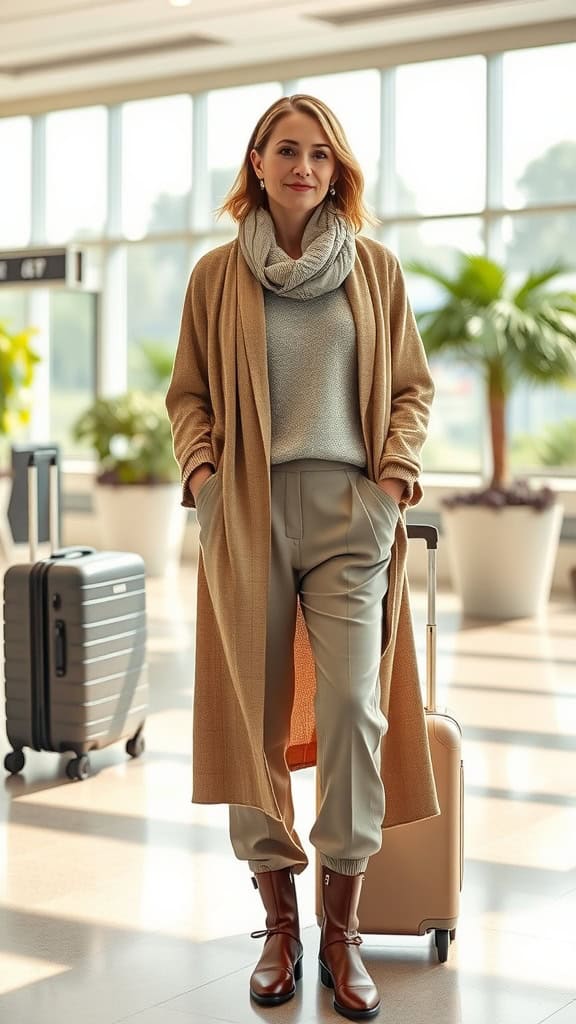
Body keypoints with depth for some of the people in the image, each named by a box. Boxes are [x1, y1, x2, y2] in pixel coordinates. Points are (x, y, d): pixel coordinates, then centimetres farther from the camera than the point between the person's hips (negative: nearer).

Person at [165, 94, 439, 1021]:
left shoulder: (375, 268, 9)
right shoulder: (218, 275, 9)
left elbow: (411, 385, 14)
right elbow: (189, 390, 13)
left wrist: (400, 461, -2)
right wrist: (197, 461, -4)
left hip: (349, 511, 0)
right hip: (248, 512, 1)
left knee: (353, 705, -10)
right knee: (253, 713, 2)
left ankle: (342, 929, 4)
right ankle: (280, 924, 15)